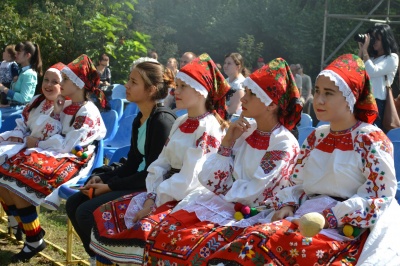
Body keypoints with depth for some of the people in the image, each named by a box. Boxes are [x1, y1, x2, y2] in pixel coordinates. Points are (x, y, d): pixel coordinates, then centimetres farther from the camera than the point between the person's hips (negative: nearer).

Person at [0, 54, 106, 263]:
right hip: (55, 154, 8)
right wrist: (56, 113, 2)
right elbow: (52, 136, 13)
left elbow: (66, 146, -17)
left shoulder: (87, 112, -13)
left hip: (69, 160, -8)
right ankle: (22, 224, 7)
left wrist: (39, 144, -7)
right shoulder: (66, 105, 14)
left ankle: (35, 239, -11)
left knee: (18, 183, -25)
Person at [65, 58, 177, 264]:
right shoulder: (139, 119, 11)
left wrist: (110, 186, -15)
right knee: (74, 203, 3)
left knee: (86, 212, -18)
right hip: (138, 181, 10)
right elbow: (132, 164, 14)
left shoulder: (162, 120, -18)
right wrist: (102, 177, -1)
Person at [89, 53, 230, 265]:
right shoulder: (181, 123, 13)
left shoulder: (209, 129, -14)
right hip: (165, 192, 9)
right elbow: (162, 162, 10)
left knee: (143, 232, -31)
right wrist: (152, 195, -6)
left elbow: (189, 179, -20)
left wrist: (155, 201, -17)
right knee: (106, 216, -3)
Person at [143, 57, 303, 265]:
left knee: (189, 246, -27)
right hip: (226, 207, 7)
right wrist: (227, 143, -6)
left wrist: (224, 189, -3)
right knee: (163, 233, -14)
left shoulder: (284, 145, -12)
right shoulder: (244, 132, 7)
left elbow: (252, 195, -17)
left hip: (252, 218, -6)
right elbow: (211, 181, 2)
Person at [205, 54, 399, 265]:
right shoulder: (316, 137, 18)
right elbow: (298, 182, 22)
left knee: (263, 242, -31)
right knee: (255, 236, -25)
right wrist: (287, 205, 0)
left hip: (346, 229, -6)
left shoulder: (371, 139, -1)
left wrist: (331, 216, -17)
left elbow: (379, 195, -8)